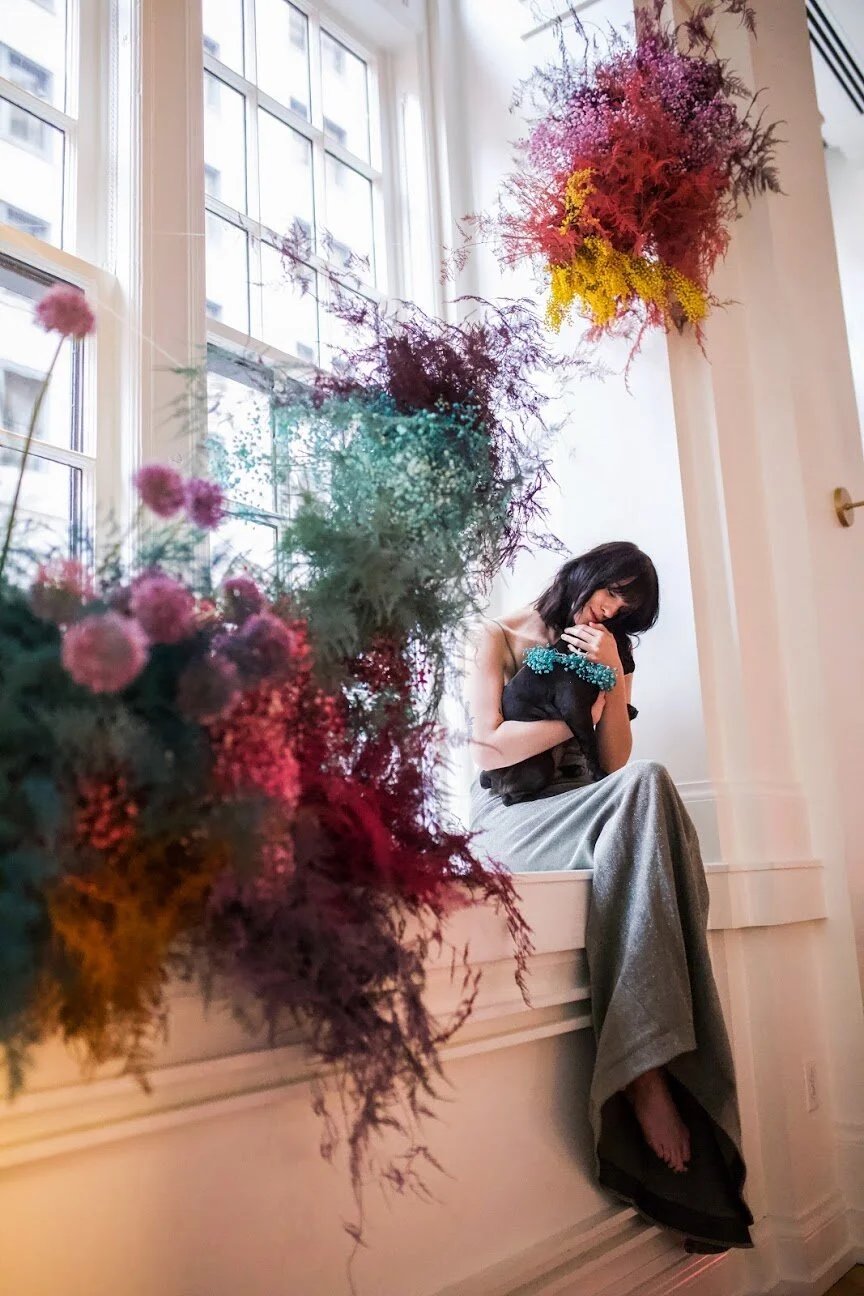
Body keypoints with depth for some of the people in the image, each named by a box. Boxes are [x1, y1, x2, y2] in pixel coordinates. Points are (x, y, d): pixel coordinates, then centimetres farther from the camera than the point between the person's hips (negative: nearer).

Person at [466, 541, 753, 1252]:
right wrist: (582, 710, 2)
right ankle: (647, 1070, -36)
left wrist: (613, 683, 2)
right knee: (647, 785, -33)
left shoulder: (608, 658, 24)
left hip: (581, 817, 5)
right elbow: (490, 746, -5)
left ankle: (647, 1068, -37)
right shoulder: (499, 638, 9)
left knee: (641, 786, -33)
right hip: (508, 817, -4)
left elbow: (615, 765, 12)